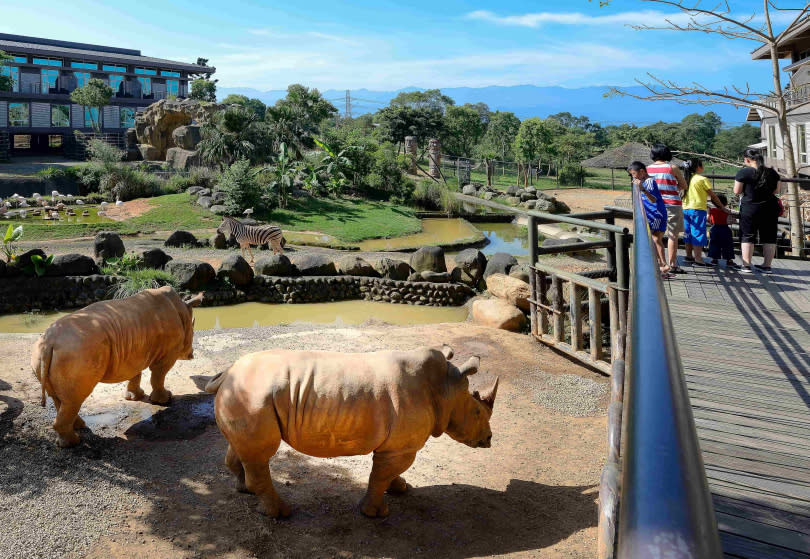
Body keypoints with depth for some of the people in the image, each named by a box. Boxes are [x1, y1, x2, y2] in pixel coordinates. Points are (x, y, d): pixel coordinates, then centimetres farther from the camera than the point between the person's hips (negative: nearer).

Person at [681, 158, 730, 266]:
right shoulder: (702, 179, -8)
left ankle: (689, 255, 23)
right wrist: (723, 207, 8)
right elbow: (713, 196, -2)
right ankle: (698, 259, -9)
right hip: (698, 209, -7)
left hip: (686, 209, 7)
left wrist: (705, 205, 25)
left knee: (688, 233, 13)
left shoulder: (686, 179, 10)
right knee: (698, 233, -6)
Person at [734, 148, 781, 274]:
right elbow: (776, 190, 13)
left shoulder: (744, 172, -11)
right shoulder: (772, 172, 4)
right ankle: (766, 266, 13)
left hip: (750, 208, -4)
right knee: (769, 237, 10)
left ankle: (746, 265, 2)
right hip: (770, 208, 4)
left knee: (747, 237, 5)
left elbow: (737, 191, -7)